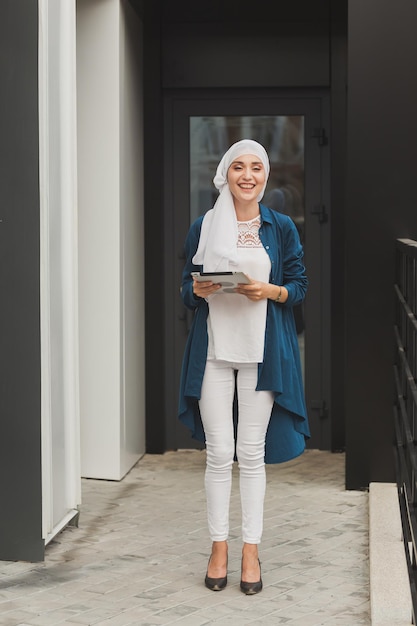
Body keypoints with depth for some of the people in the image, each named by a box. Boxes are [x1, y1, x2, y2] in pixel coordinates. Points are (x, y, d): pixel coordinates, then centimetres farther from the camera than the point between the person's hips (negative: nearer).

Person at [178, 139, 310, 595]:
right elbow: (187, 289, 9)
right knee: (218, 453, 2)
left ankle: (250, 551, 14)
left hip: (261, 351, 0)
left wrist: (272, 291, -14)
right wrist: (198, 290, -13)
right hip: (213, 350, 0)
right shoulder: (204, 227, 4)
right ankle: (218, 548, 14)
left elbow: (299, 287, 6)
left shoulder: (281, 228, 4)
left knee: (252, 453, 4)